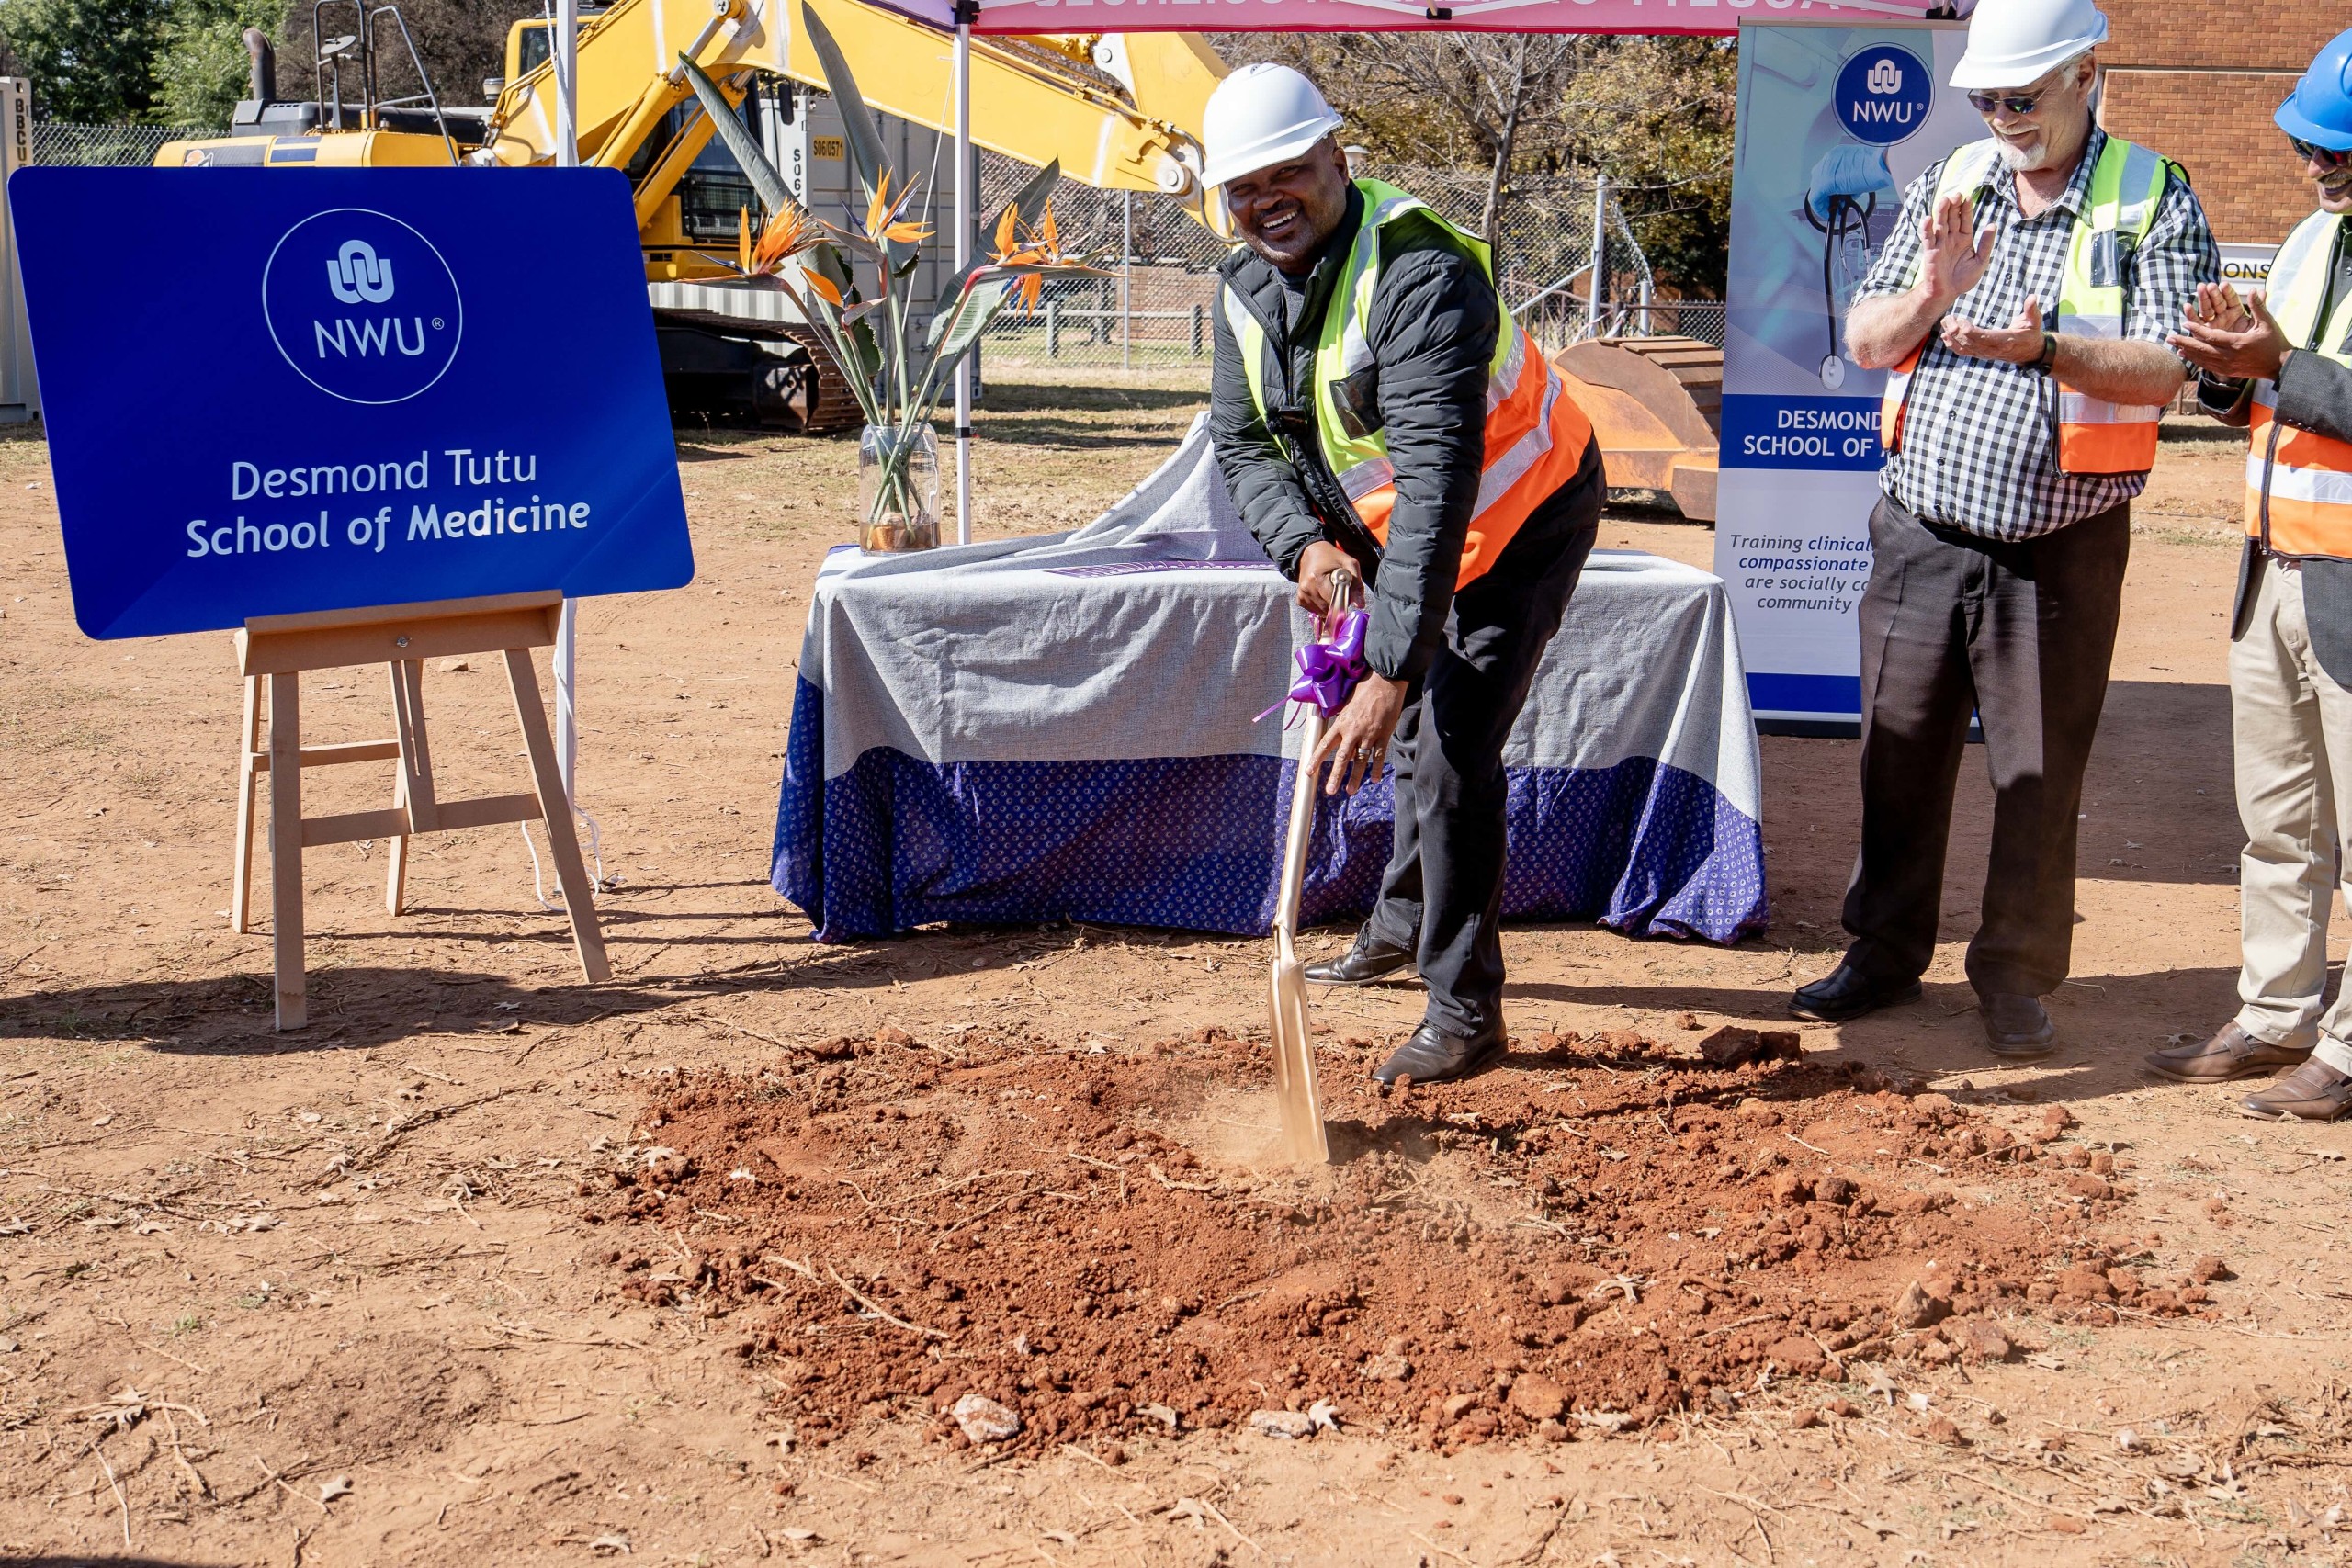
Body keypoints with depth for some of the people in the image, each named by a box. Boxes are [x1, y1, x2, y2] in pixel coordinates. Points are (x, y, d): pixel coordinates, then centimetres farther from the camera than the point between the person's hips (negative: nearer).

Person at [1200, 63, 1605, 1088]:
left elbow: (1438, 484, -42)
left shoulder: (1419, 275, -35)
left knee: (1450, 745, -15)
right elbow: (1241, 440, -2)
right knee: (1416, 735, 23)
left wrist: (1390, 671, -48)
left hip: (1518, 526, -8)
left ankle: (1463, 1012, -3)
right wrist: (1303, 542, -24)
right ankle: (1401, 929, 45)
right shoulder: (1246, 285, -9)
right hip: (1389, 538, 8)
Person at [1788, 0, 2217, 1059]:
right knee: (1899, 759, 11)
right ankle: (1886, 952, 27)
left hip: (2059, 550, -3)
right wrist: (1934, 291, -16)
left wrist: (2046, 349, -29)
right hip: (1922, 533, 3)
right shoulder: (1947, 187, 8)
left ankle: (2017, 978, 20)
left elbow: (2161, 371, -12)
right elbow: (1864, 341, 4)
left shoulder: (2156, 202, -3)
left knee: (2039, 774, 4)